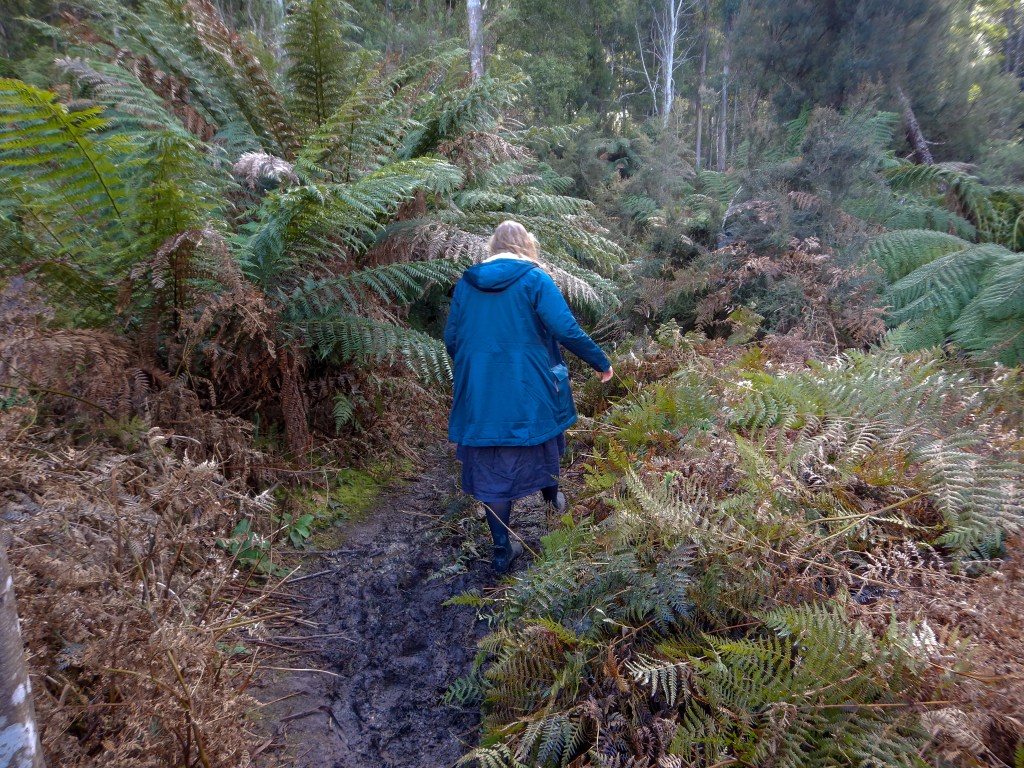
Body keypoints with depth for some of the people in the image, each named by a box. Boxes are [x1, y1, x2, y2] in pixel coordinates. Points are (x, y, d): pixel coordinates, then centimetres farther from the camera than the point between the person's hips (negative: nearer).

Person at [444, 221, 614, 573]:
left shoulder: (467, 282, 4)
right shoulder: (534, 278, -6)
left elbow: (451, 338, 7)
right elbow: (566, 330, -16)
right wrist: (601, 362, -3)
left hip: (479, 392, 2)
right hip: (528, 389, -2)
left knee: (490, 470, 9)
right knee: (540, 438, 26)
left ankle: (503, 547, 13)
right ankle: (552, 496, 49)